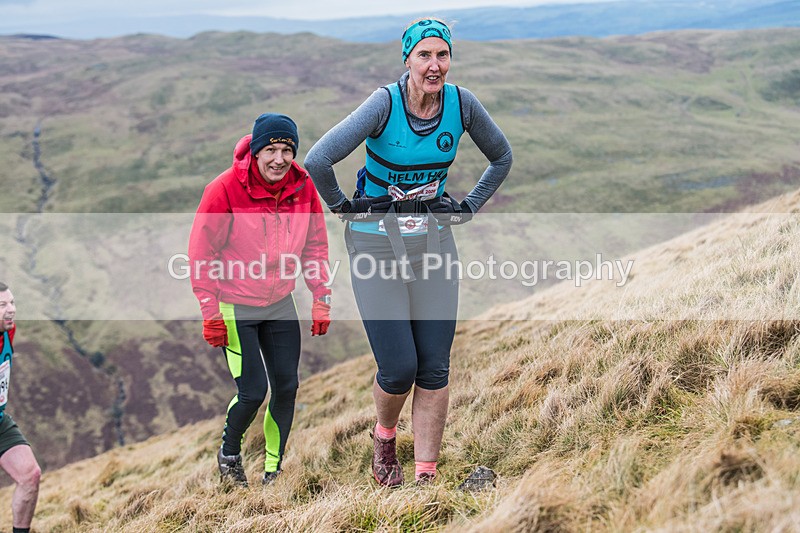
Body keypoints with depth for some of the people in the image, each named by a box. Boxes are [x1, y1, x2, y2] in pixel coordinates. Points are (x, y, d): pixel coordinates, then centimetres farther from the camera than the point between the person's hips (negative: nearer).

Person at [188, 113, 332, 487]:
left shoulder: (303, 187, -7)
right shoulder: (225, 189, -19)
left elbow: (315, 246, 6)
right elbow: (201, 253, -13)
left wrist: (321, 299, 3)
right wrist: (211, 313, -13)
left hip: (280, 304, 5)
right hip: (235, 306, -4)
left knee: (286, 387, 3)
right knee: (253, 391, -8)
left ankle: (273, 468, 21)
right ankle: (229, 454, 22)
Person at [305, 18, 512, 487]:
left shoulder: (462, 103, -5)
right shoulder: (386, 102, -17)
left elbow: (502, 157, 14)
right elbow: (318, 161, -24)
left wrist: (469, 207, 7)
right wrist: (343, 206, -10)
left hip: (433, 242, 3)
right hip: (377, 246, -3)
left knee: (435, 367, -1)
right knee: (399, 367, -6)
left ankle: (426, 475, 11)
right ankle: (385, 436, 27)